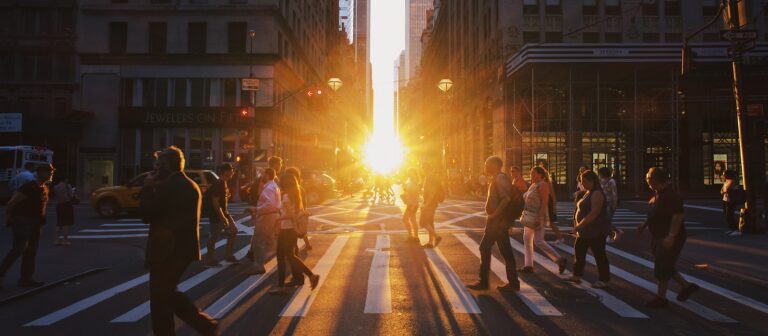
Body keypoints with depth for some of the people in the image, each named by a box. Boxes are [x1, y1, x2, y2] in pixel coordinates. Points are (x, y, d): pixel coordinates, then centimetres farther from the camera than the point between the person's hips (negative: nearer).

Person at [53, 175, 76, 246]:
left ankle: (57, 239, 11)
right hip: (67, 204, -6)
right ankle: (65, 240, -1)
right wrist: (73, 190, 5)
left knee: (59, 223, 13)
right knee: (67, 223, -1)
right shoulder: (67, 186, -11)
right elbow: (71, 195, -12)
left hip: (59, 205, 6)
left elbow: (54, 195, 7)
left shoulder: (55, 187, 5)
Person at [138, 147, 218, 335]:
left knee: (160, 301, 5)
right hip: (183, 249, 9)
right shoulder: (191, 186, 11)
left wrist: (147, 187, -4)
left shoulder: (166, 187, -18)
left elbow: (146, 215, -15)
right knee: (168, 294, 21)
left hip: (167, 252, -9)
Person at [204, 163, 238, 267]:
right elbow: (215, 203, -24)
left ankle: (228, 255, 22)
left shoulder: (225, 183, 8)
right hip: (216, 215, -10)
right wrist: (222, 218, -25)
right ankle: (210, 260, 11)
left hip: (224, 213, 10)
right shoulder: (217, 185, -21)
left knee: (233, 231, 12)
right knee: (213, 237, 0)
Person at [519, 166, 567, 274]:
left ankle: (560, 260, 2)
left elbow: (545, 202, -20)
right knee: (527, 240, 9)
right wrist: (526, 215, 16)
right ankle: (528, 266, 14)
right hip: (530, 217, 10)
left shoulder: (542, 185, -14)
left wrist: (539, 217, -26)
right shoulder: (533, 185, 14)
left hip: (538, 217, -10)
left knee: (539, 242, -10)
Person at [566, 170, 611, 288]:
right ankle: (577, 276, 23)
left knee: (599, 254, -1)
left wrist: (580, 225, -24)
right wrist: (578, 225, 10)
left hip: (596, 231, -10)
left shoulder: (597, 194, -19)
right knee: (579, 251, 13)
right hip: (586, 230, 10)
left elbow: (594, 213, -26)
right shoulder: (589, 192, 13)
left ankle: (605, 280, 9)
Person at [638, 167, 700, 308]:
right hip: (658, 237, 10)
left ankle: (661, 298, 10)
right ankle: (687, 286, 31)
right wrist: (644, 225, 19)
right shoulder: (658, 193, 9)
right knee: (666, 267, 18)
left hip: (668, 239, -10)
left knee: (662, 269, -1)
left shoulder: (671, 196, -21)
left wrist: (671, 236, -30)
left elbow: (678, 217, -27)